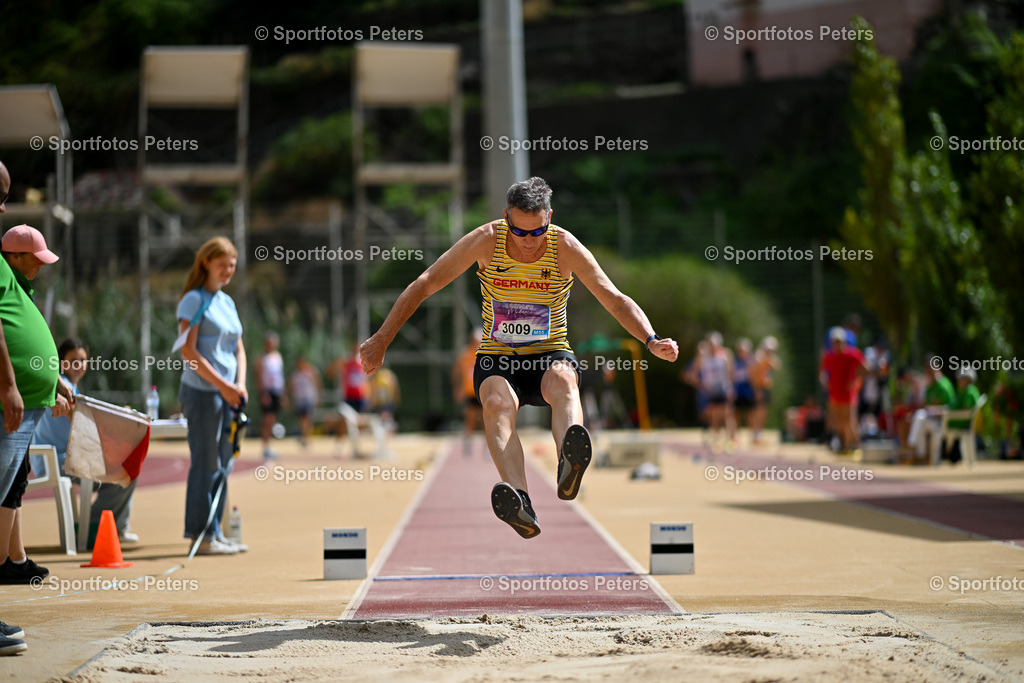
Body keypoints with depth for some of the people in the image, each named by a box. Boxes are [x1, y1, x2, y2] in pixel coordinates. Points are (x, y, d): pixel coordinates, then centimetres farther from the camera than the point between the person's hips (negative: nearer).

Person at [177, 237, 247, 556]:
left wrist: (240, 383, 2)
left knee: (222, 465, 9)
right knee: (205, 464, -5)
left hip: (226, 394, 8)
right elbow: (188, 351, -14)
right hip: (202, 392, -8)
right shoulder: (194, 300, -7)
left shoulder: (227, 302, 16)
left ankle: (214, 533, 16)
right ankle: (201, 535, 0)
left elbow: (238, 349, 19)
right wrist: (221, 384, -15)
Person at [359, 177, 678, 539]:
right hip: (496, 359, 0)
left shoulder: (565, 246, -9)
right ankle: (520, 505, -56)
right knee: (498, 403, -35)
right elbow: (424, 285, -3)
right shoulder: (487, 240, -8)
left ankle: (569, 468, -66)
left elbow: (616, 300, -10)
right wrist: (381, 339, -7)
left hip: (551, 354, 0)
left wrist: (651, 340, -27)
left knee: (563, 381, -37)